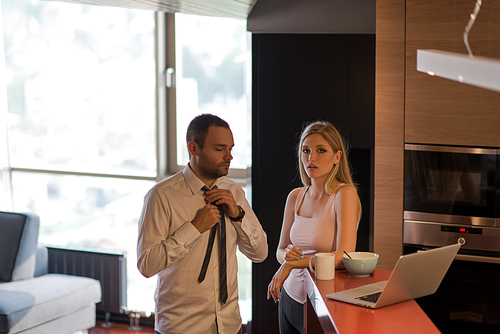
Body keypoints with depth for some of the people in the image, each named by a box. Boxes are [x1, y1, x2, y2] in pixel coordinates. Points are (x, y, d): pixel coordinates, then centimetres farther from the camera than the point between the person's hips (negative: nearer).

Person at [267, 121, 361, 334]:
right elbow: (280, 251, 10)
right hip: (291, 297, 6)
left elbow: (343, 258, -22)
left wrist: (293, 263, -18)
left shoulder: (345, 194, -14)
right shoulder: (295, 197, 4)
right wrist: (288, 254, -13)